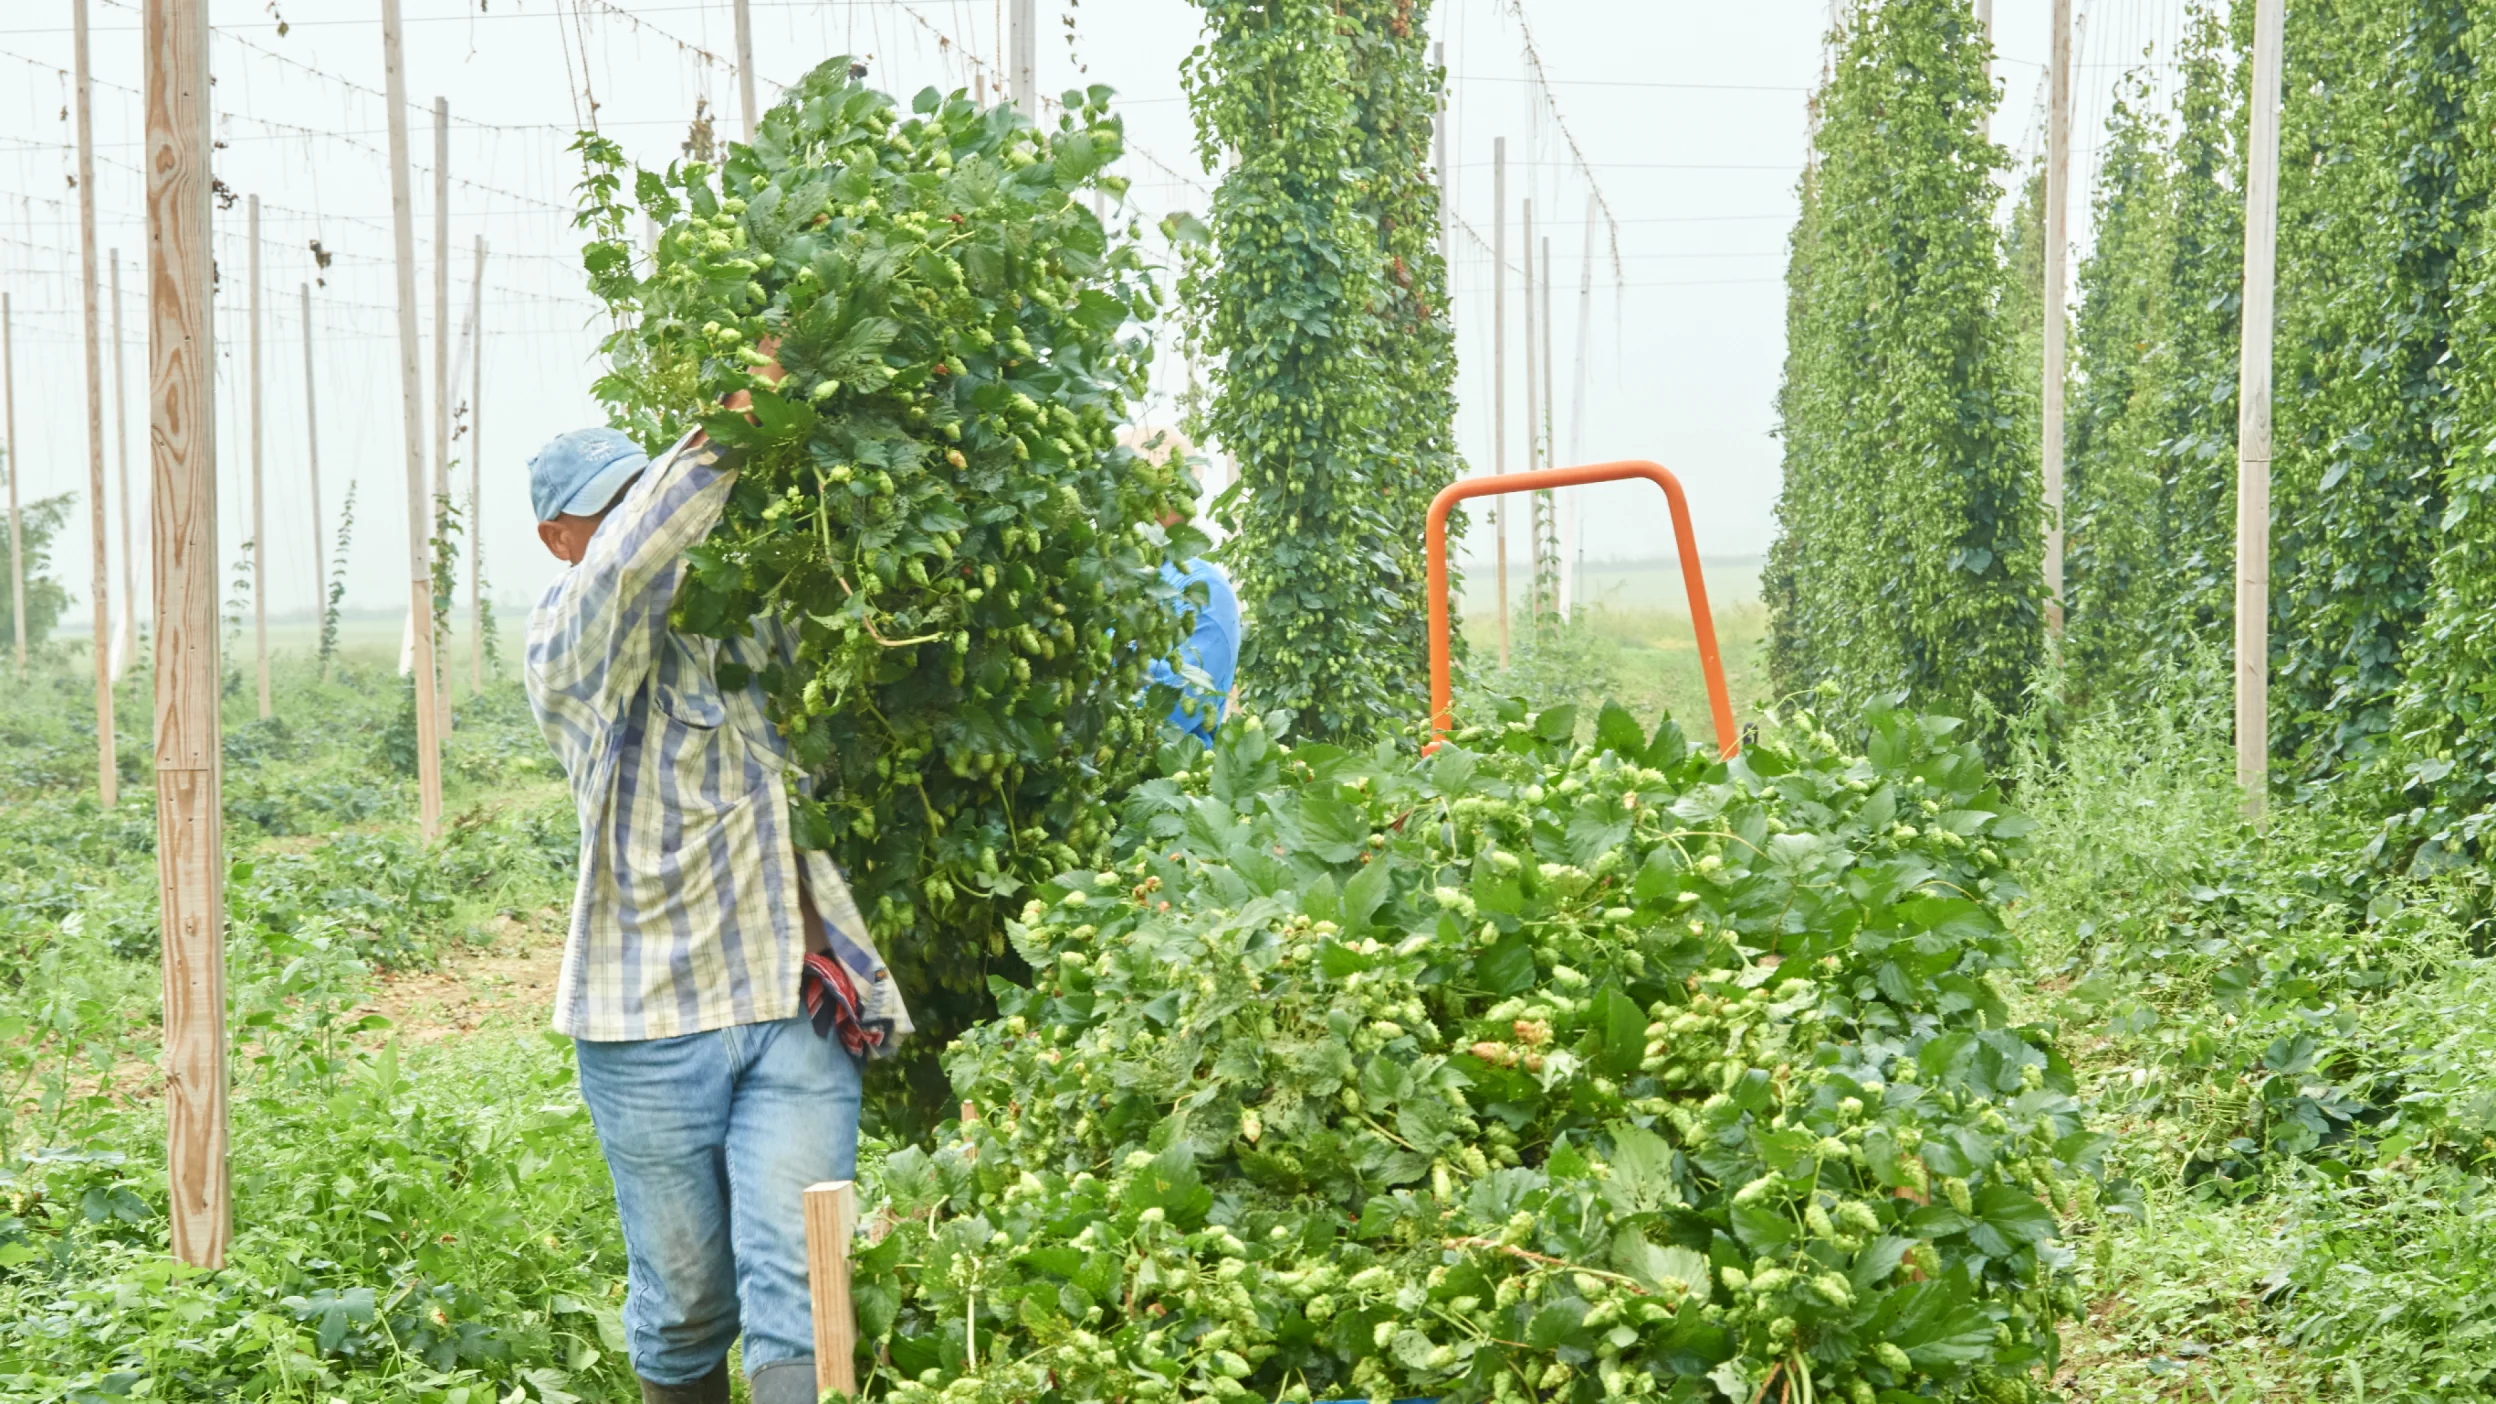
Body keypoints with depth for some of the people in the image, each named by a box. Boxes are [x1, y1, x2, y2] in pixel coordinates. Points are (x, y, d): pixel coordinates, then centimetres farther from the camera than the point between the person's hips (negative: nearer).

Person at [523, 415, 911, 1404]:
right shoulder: (567, 646, -1)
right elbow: (633, 558, -20)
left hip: (796, 1012, 3)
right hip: (652, 1025, -3)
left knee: (793, 1292, -8)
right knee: (685, 1304, 9)